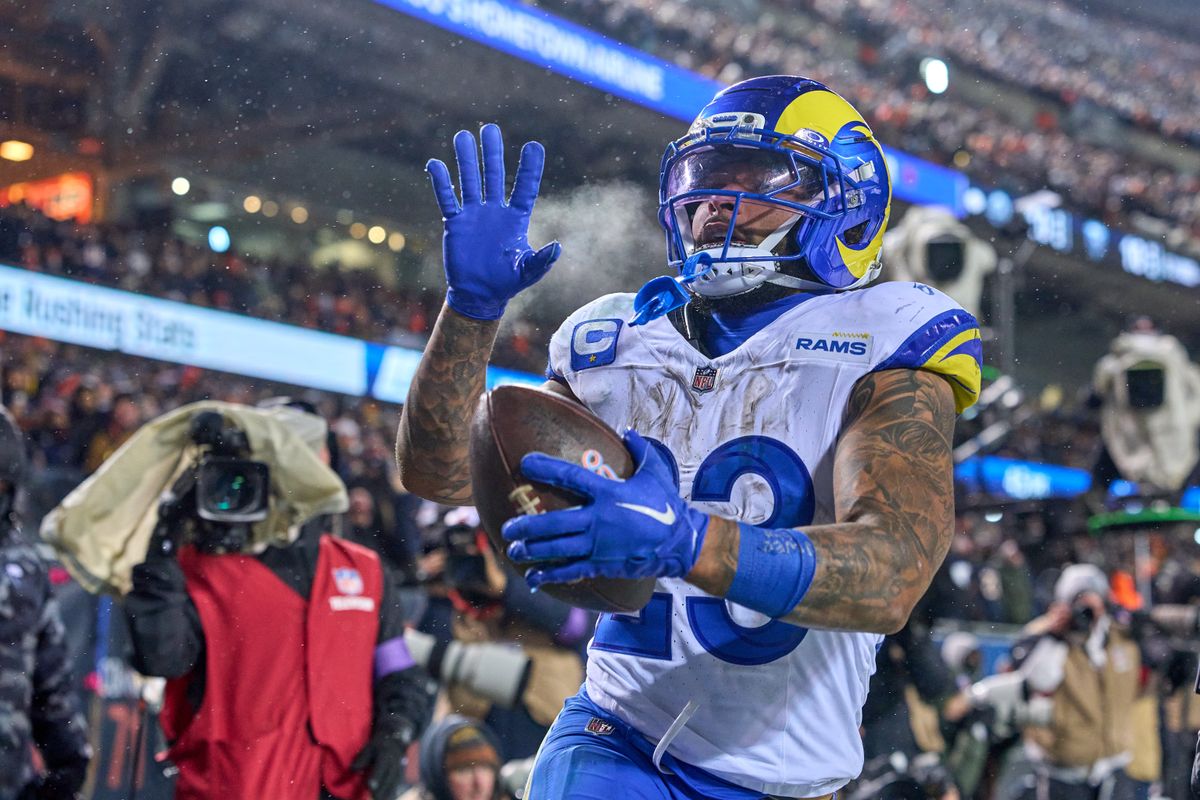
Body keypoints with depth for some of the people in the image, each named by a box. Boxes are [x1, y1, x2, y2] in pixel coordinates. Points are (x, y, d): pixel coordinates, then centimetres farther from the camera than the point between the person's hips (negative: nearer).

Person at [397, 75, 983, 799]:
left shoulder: (881, 355, -8)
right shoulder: (619, 346, 6)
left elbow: (890, 579, -25)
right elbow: (442, 473, 6)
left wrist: (686, 541, -41)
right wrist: (473, 304, -9)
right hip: (616, 739, 2)